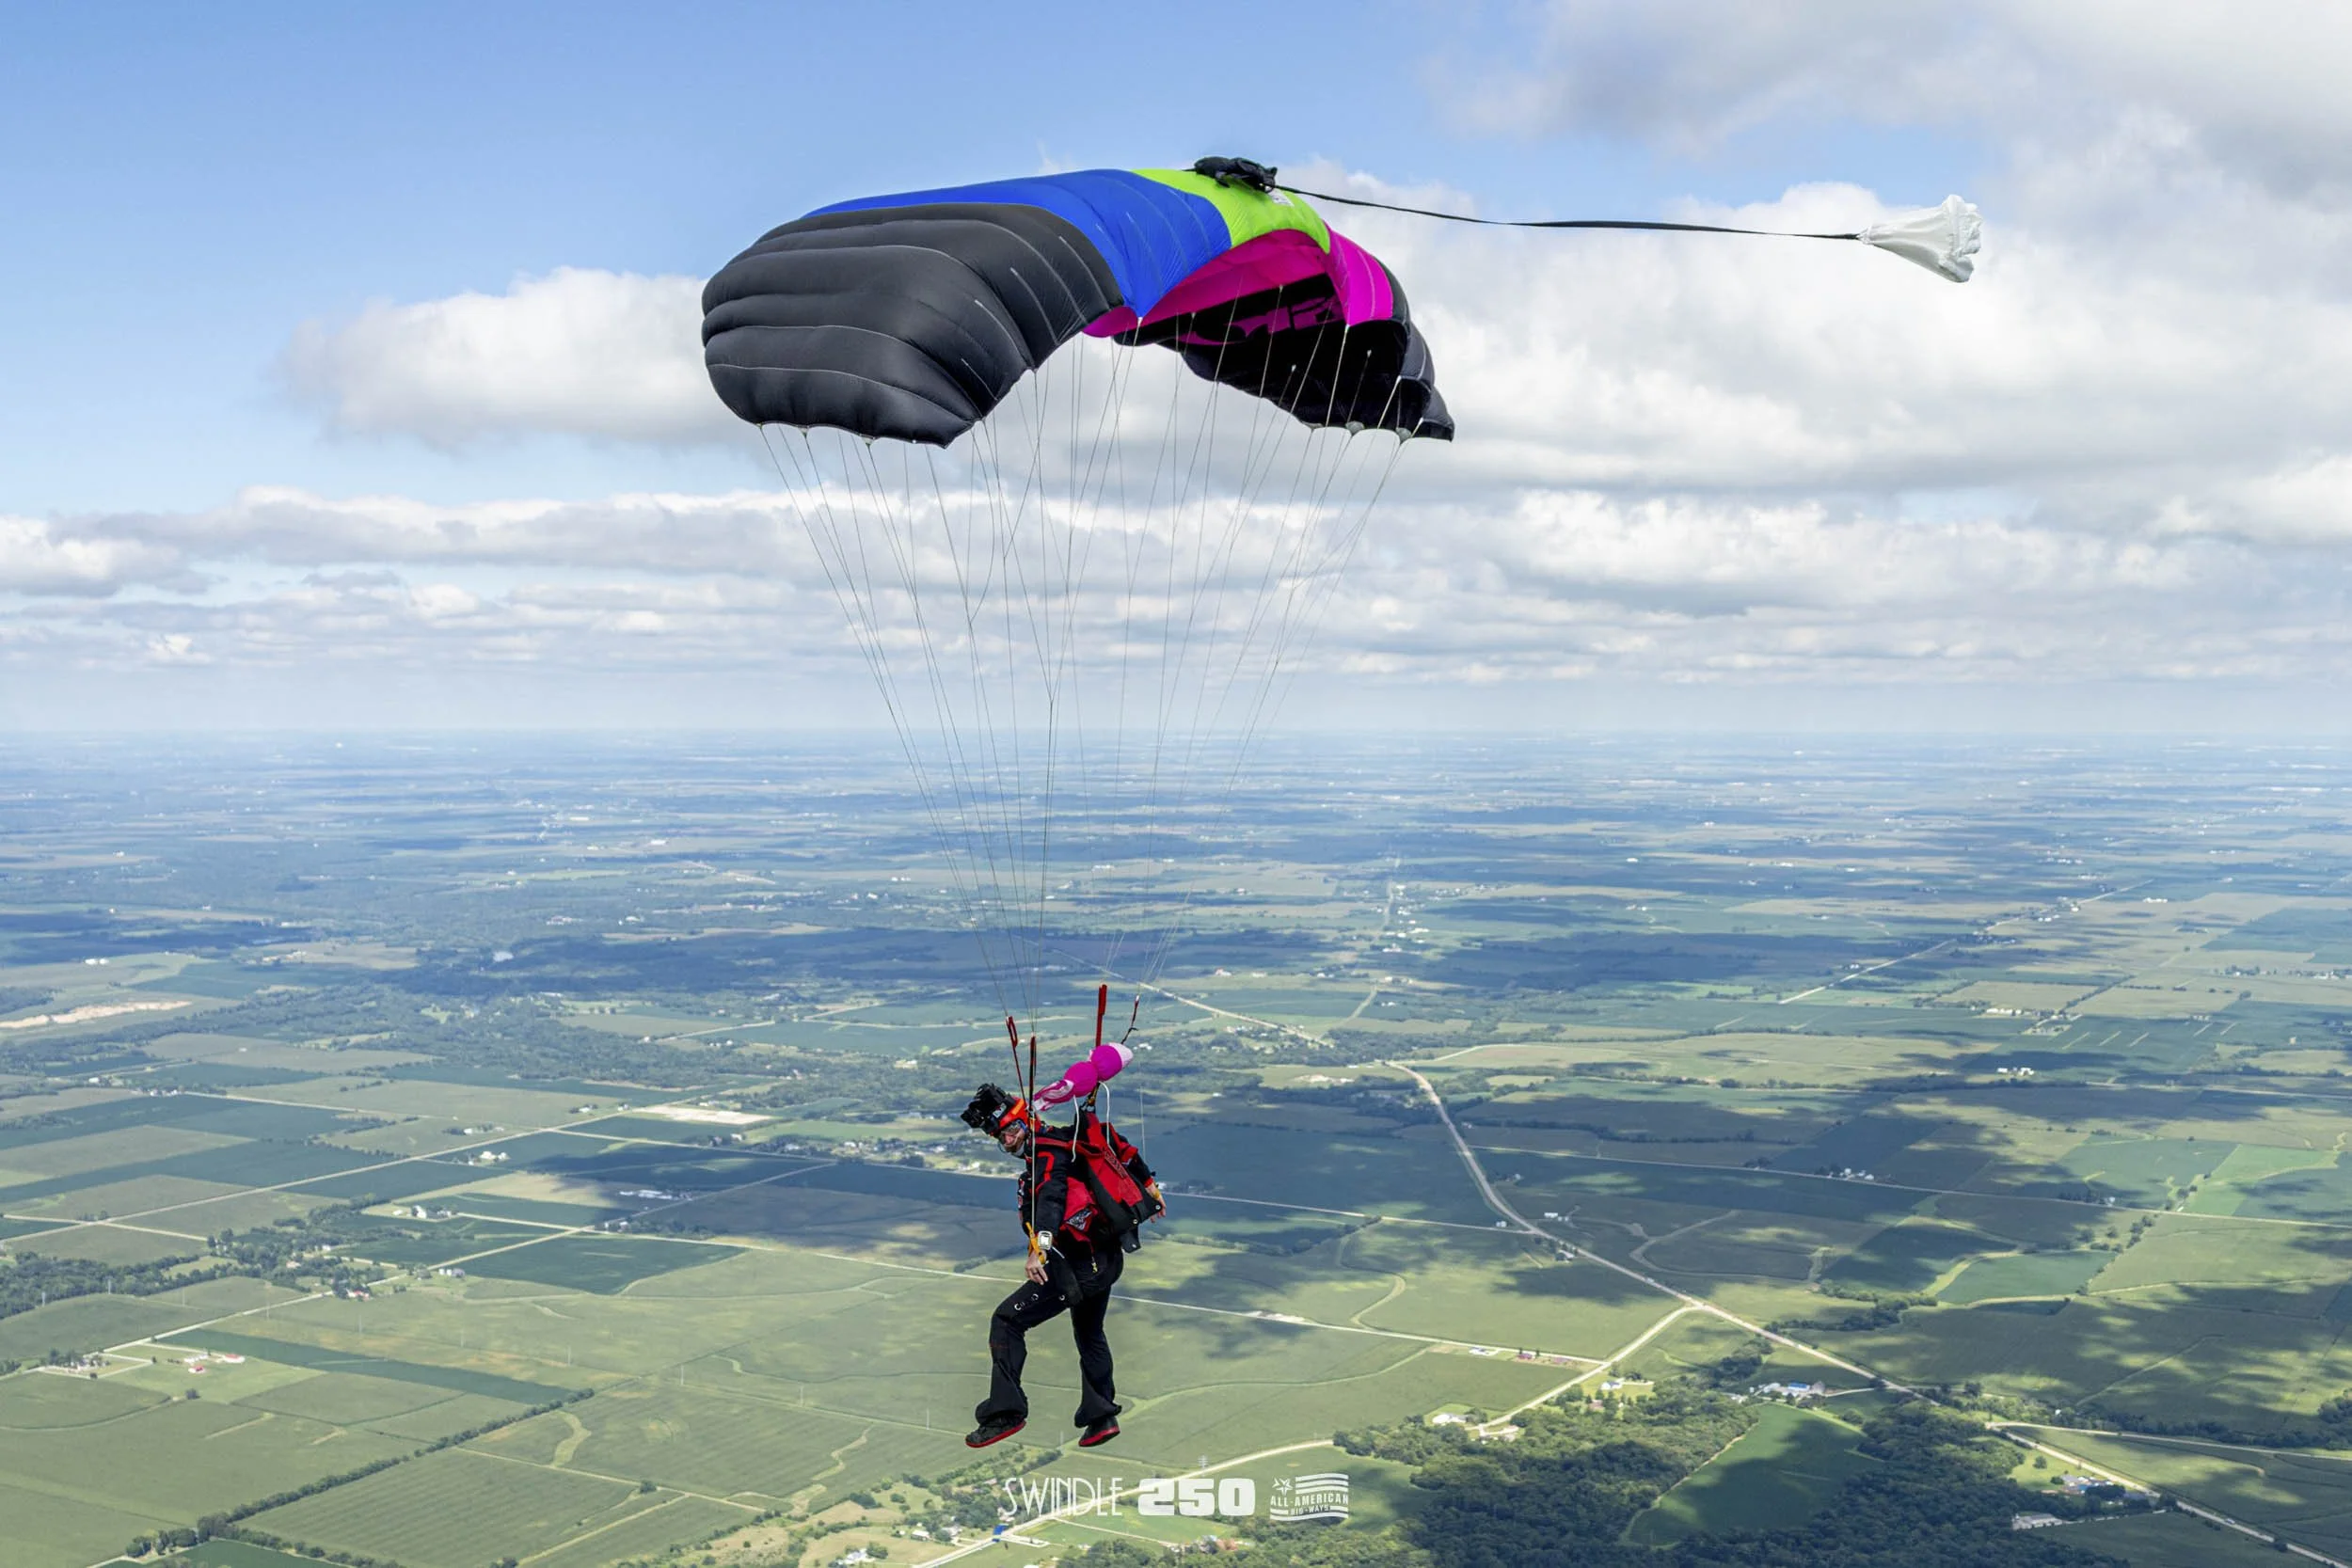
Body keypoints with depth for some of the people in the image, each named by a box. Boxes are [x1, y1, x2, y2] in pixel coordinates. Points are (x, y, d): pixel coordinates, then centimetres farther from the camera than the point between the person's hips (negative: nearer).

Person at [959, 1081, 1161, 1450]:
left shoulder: (1046, 1151, -14)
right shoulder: (1067, 1139, 12)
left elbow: (1051, 1196, -32)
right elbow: (1117, 1145, 23)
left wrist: (1040, 1246, -46)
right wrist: (1147, 1184, 34)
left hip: (1078, 1264, -10)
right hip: (1109, 1258, 10)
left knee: (1007, 1320, -9)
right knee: (1089, 1333, 29)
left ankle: (1006, 1410, -14)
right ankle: (1101, 1416, 34)